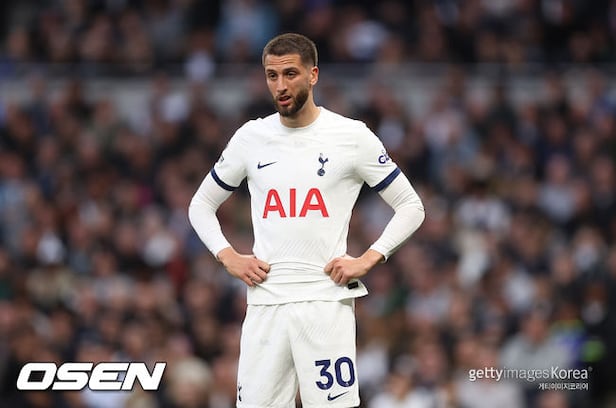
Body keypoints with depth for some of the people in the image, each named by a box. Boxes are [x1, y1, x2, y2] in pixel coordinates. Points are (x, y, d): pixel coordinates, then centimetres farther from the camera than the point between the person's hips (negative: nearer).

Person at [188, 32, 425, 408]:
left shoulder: (353, 136, 0)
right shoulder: (251, 137, 9)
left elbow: (411, 207, 6)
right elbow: (201, 205, 20)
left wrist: (368, 260, -6)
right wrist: (228, 258, 4)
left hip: (327, 301, -3)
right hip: (265, 303, 3)